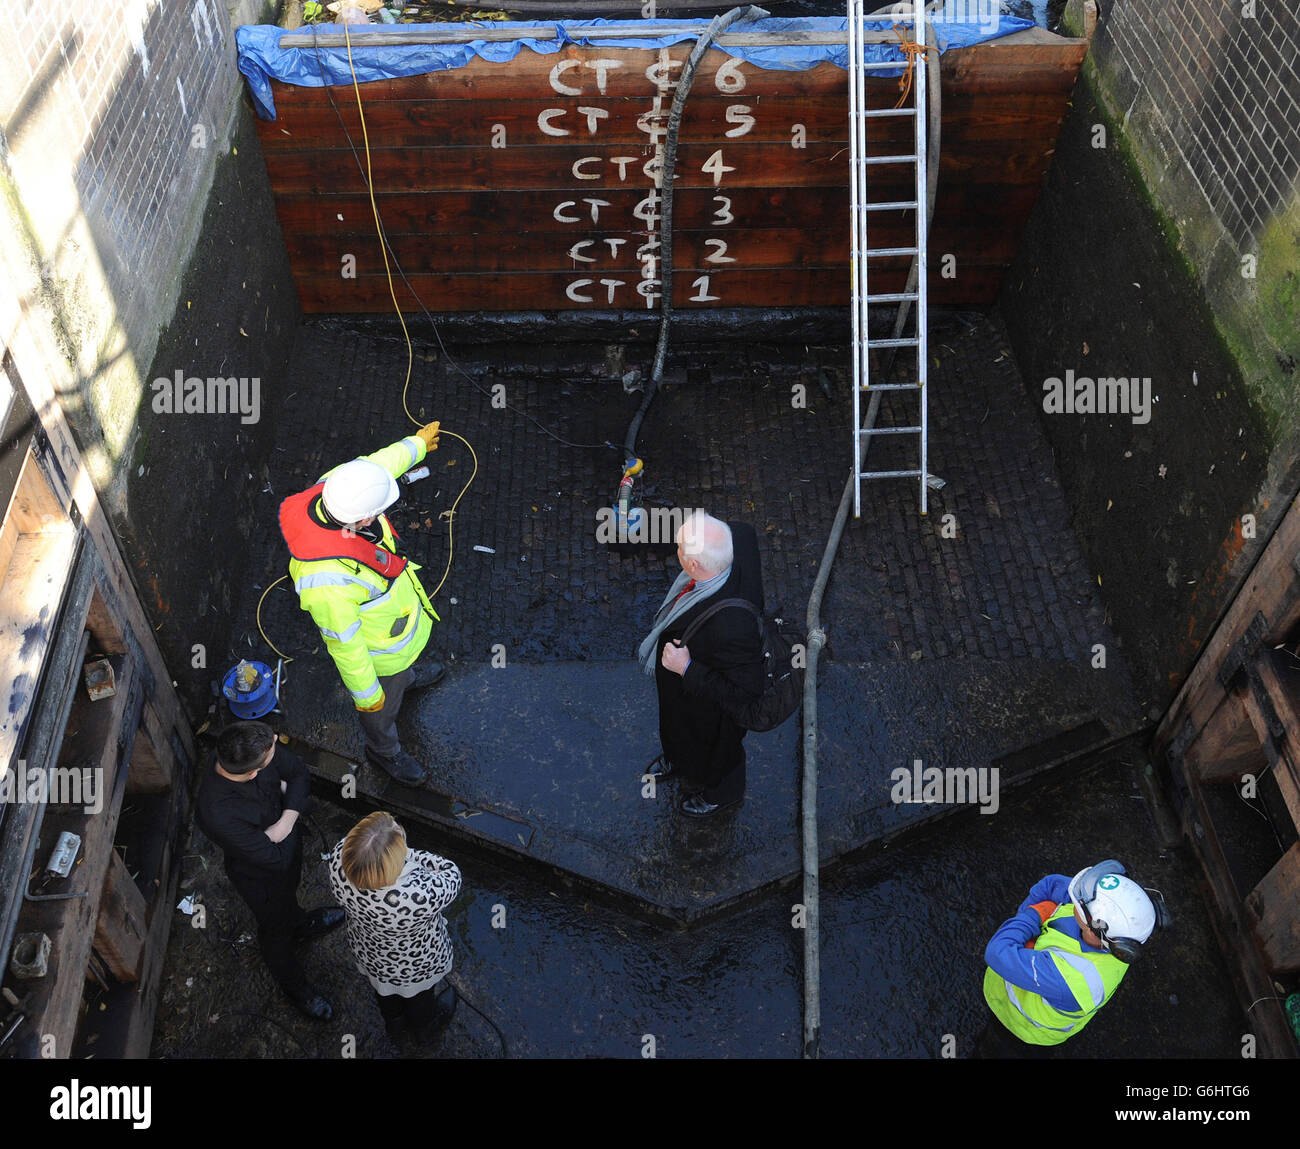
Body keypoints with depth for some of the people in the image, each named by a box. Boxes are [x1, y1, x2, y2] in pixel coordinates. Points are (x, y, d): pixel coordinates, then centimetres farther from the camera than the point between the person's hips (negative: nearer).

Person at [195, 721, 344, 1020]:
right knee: (276, 929, 26)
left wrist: (287, 819, -28)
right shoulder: (218, 813, -47)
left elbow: (298, 771, -11)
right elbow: (275, 857, -34)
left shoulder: (259, 749, -32)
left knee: (290, 893, 37)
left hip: (290, 849, 5)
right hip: (261, 877, -5)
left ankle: (299, 923, 71)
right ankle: (293, 985, 55)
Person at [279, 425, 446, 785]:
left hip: (396, 604, 7)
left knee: (402, 664, 40)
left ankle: (407, 676, 75)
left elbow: (382, 461, -4)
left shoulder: (334, 485, -28)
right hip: (378, 648, -7)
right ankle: (384, 751, 57)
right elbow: (343, 642, -32)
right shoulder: (326, 579, -48)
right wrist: (365, 693, -15)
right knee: (382, 705, 26)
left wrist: (417, 443, 16)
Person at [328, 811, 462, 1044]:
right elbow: (452, 876, -27)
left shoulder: (338, 861, -39)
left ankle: (396, 1028, 68)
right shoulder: (421, 895, -49)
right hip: (418, 964, -3)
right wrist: (410, 855, -21)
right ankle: (424, 1028, 66)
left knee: (385, 991, 37)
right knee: (420, 996, 34)